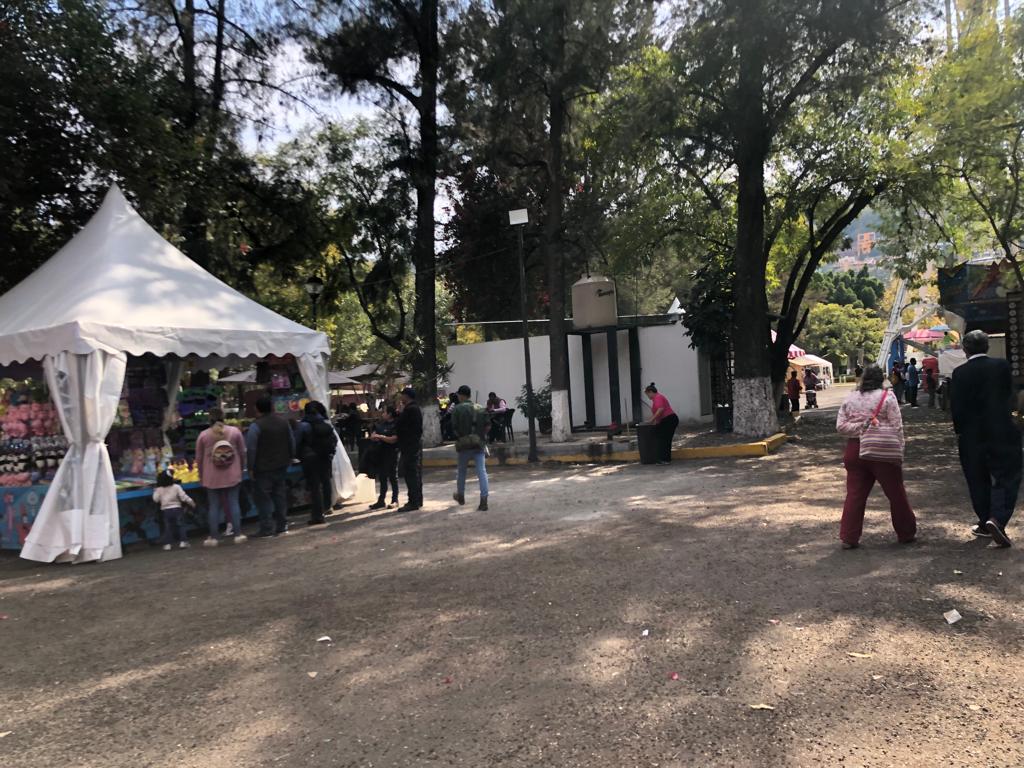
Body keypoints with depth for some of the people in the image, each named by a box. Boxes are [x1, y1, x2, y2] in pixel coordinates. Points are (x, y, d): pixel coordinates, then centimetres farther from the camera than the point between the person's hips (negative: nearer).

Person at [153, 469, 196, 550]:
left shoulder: (159, 489, -2)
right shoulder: (176, 487, -7)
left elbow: (155, 499, -1)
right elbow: (183, 497, -7)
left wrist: (155, 491, 16)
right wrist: (191, 502, 3)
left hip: (165, 510, 2)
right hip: (177, 509, -2)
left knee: (167, 527, 7)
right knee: (180, 525, 4)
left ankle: (167, 544, 3)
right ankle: (183, 541, -1)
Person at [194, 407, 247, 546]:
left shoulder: (203, 435, -4)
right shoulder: (235, 431, -3)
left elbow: (199, 458, 2)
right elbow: (242, 453, 2)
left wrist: (201, 476, 13)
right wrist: (241, 469, 16)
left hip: (211, 477, 0)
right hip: (232, 475, 1)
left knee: (213, 506, 6)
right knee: (233, 503, 6)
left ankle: (213, 537, 9)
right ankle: (237, 534, 5)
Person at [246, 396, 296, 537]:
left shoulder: (256, 426, -15)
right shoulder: (284, 421, 3)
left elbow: (251, 449, -15)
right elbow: (292, 442, 11)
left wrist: (250, 468, -7)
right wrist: (290, 458, 21)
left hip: (263, 468, -6)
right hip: (281, 465, 6)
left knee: (264, 498, 1)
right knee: (280, 495, 15)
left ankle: (267, 528, 1)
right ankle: (282, 525, 20)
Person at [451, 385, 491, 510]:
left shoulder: (457, 409, -6)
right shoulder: (480, 408, 5)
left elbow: (454, 427, -10)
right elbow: (487, 425, 2)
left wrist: (460, 437, 7)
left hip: (464, 444, -2)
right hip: (479, 444, 2)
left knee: (461, 471, 18)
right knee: (482, 471, -2)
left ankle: (460, 496, 36)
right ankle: (484, 501, -12)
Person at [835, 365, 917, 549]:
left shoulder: (850, 398, 7)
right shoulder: (887, 396, -4)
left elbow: (840, 426, 2)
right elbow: (897, 427, -6)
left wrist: (860, 426, -4)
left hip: (854, 450, 3)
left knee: (855, 494, 6)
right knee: (896, 493, 11)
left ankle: (848, 538, 6)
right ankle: (907, 533, 24)